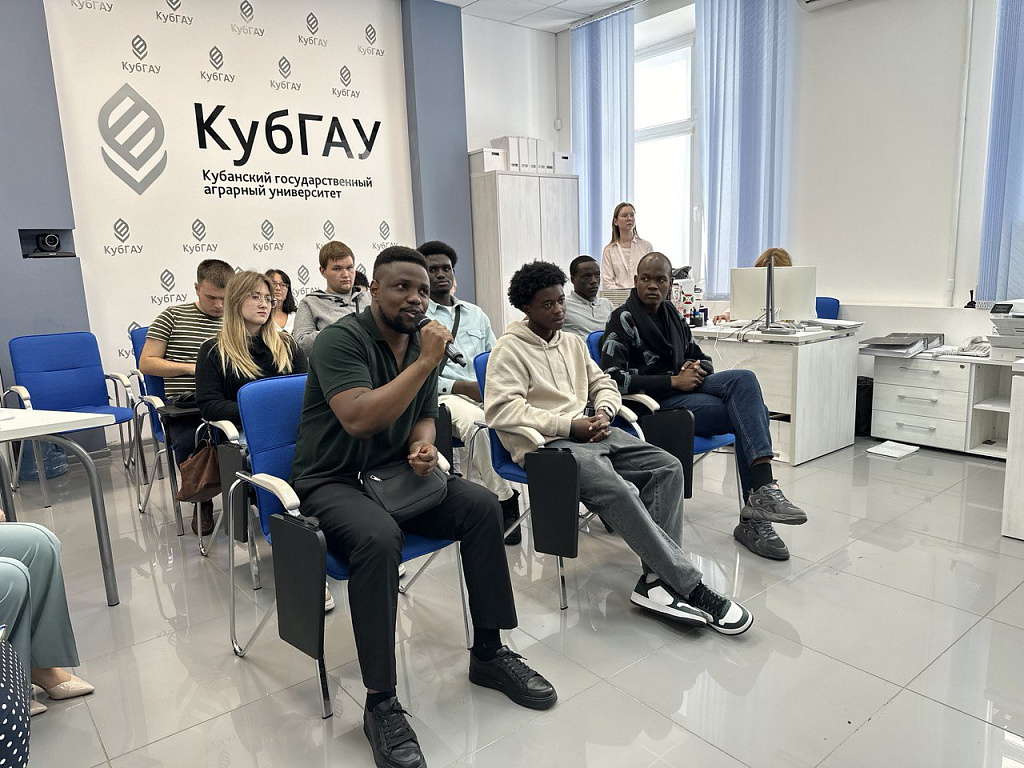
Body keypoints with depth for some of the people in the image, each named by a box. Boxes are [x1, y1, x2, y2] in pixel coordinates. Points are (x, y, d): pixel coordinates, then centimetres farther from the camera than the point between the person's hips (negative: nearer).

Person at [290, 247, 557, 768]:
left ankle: (488, 653, 1)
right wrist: (425, 363, -26)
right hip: (330, 481, -6)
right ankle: (380, 703, -20)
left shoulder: (421, 342, 7)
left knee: (482, 505, -12)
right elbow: (359, 419, -30)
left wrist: (422, 445, -4)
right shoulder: (341, 340, -16)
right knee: (379, 537, -36)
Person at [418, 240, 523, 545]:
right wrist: (463, 387, -13)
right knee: (477, 422, -38)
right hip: (443, 396, -5)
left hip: (488, 394, 5)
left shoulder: (476, 314, 25)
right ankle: (504, 502, -25)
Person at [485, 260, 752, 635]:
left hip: (590, 431, 8)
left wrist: (602, 412, 0)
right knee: (618, 491, -31)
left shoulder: (573, 342, 21)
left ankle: (654, 578, -18)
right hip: (548, 443, -8)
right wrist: (570, 425, -17)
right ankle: (691, 588, -21)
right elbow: (501, 410, -15)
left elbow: (603, 385, 26)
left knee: (668, 467, -12)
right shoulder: (510, 349, -2)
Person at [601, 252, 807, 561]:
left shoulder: (671, 314, 18)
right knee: (749, 416, -21)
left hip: (684, 385, 7)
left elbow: (701, 357, 26)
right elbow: (613, 379, -17)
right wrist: (674, 381, -17)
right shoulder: (623, 319, -5)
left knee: (744, 379, -23)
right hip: (658, 402, -7)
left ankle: (762, 490, -27)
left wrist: (698, 368, -1)